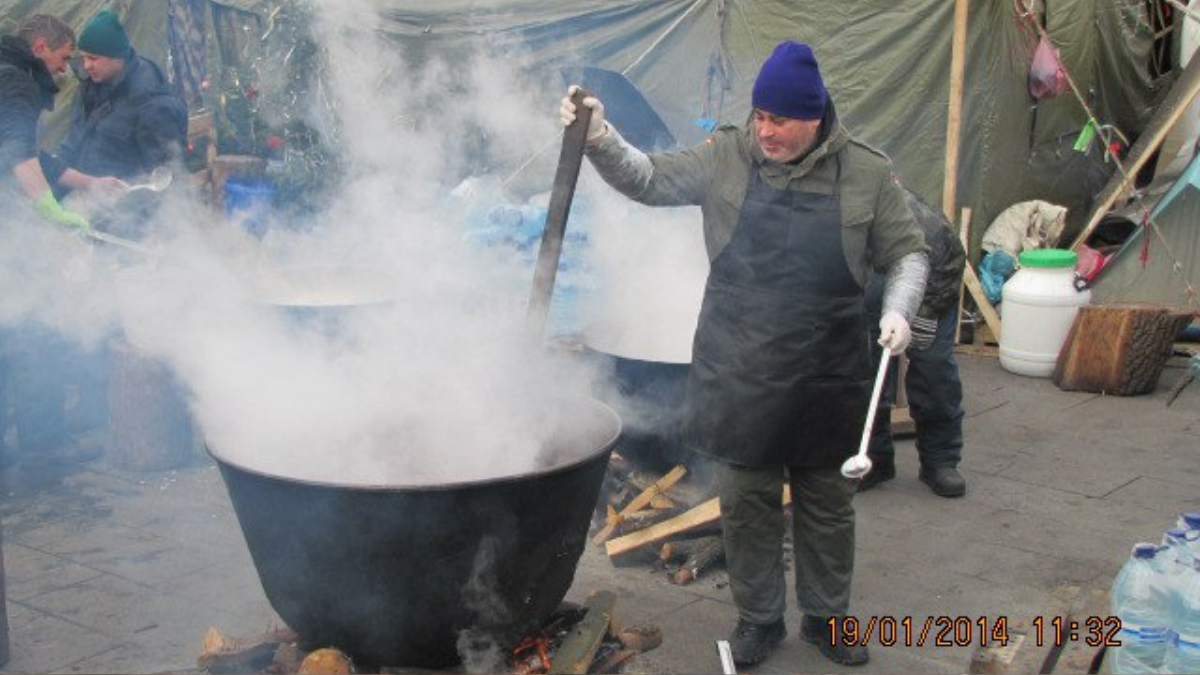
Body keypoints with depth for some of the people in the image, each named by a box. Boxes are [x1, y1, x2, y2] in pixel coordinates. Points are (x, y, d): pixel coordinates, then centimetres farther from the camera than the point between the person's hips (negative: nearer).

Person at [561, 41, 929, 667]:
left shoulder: (866, 173, -1)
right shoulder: (726, 157, -1)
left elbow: (907, 253, 6)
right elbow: (650, 180, 0)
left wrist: (898, 309, -12)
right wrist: (600, 140, -17)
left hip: (828, 380, 0)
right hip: (739, 377, 0)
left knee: (827, 504, 14)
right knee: (746, 501, 9)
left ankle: (826, 617, 34)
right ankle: (758, 618, 29)